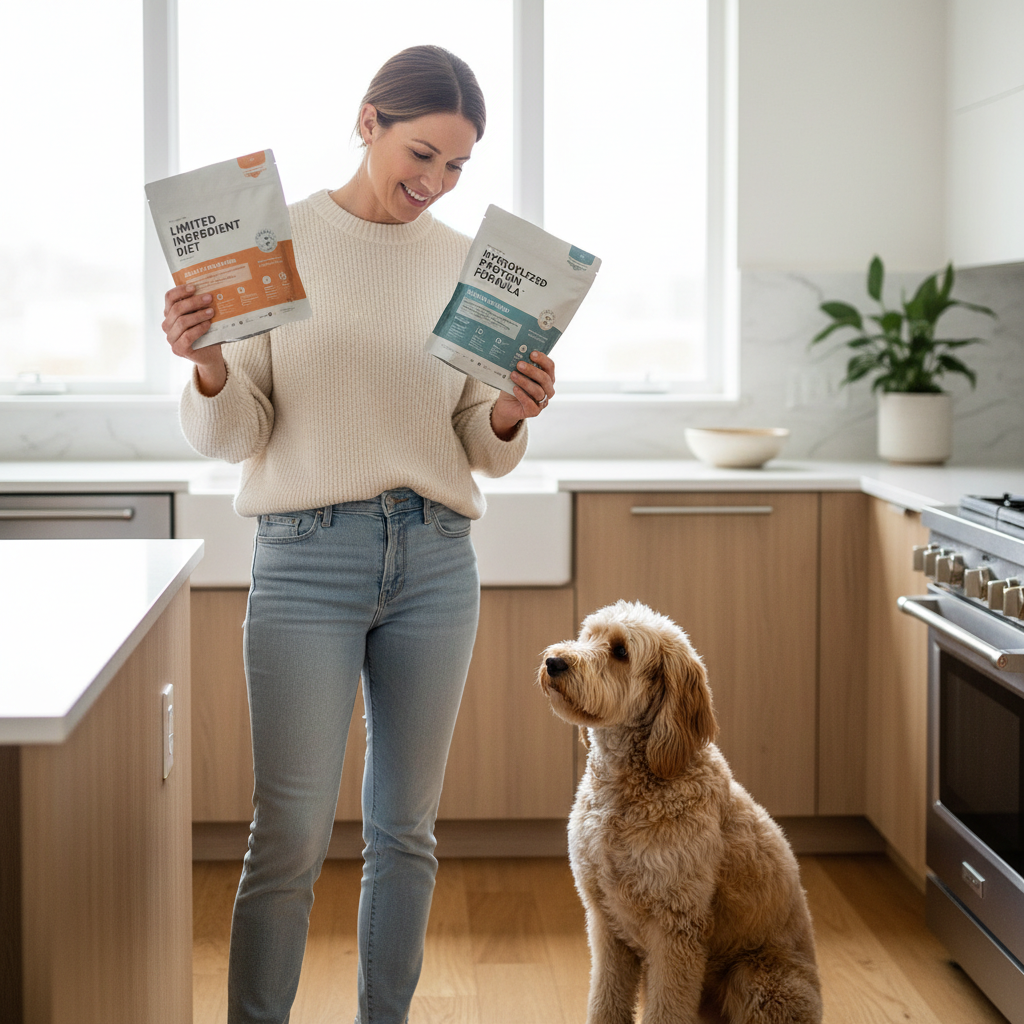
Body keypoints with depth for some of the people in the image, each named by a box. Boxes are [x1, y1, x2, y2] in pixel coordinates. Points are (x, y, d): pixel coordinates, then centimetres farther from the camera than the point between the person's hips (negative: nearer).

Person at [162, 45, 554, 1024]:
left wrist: (509, 418, -11)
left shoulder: (465, 262, 7)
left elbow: (485, 455, 10)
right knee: (290, 838, -5)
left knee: (405, 831, 10)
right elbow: (234, 437, -2)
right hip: (306, 557, -3)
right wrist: (208, 367, -21)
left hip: (435, 559, 4)